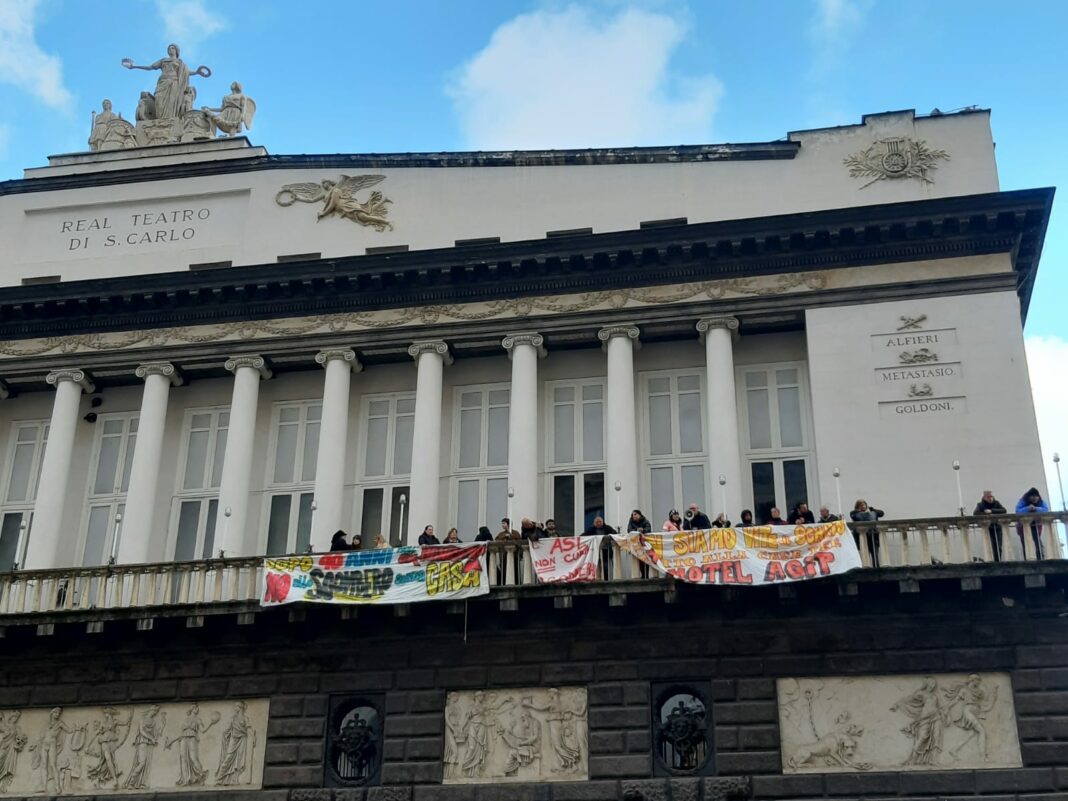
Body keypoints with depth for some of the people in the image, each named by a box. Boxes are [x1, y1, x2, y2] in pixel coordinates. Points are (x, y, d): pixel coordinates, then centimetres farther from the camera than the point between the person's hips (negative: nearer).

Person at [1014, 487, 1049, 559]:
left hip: (1035, 526, 2)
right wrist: (1028, 508, -38)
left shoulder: (1041, 502, -5)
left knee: (1038, 542, -11)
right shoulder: (1022, 501, -15)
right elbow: (1017, 511, -27)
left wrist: (1036, 509, -32)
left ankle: (1041, 559, -8)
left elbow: (1046, 509, -20)